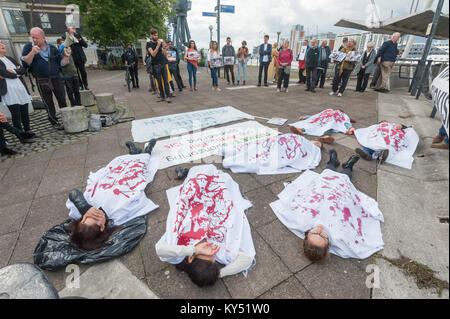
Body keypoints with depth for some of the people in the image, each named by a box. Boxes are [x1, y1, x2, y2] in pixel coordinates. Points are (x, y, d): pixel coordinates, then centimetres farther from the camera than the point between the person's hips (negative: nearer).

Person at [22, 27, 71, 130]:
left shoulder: (52, 48, 6)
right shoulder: (28, 47, 0)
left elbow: (61, 63, 8)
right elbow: (25, 63, -7)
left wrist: (66, 57, -11)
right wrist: (32, 52, -22)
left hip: (57, 79, 2)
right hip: (42, 81, -2)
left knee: (62, 101, 6)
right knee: (49, 104, 6)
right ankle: (54, 122, 16)